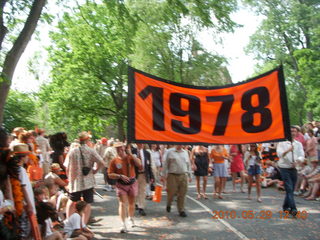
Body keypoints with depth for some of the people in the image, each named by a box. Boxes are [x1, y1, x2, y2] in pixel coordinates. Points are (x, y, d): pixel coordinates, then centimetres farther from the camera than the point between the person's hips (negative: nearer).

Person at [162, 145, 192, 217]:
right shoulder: (170, 152, 1)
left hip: (183, 175, 3)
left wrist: (189, 175, 16)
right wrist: (164, 175, -3)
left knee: (182, 194, 2)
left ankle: (181, 210, 14)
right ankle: (168, 204, 31)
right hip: (172, 175, -3)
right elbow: (165, 164, 1)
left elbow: (188, 165, 18)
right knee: (171, 192, 1)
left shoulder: (185, 152, 13)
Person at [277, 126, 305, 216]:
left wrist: (296, 161, -22)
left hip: (294, 169, 5)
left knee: (291, 189, 12)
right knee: (289, 189, -11)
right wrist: (288, 150, -33)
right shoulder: (282, 143, -2)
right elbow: (279, 154, -16)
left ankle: (285, 206, 27)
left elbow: (302, 156, -2)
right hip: (284, 168, -4)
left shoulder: (298, 144, 8)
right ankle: (293, 209, -14)